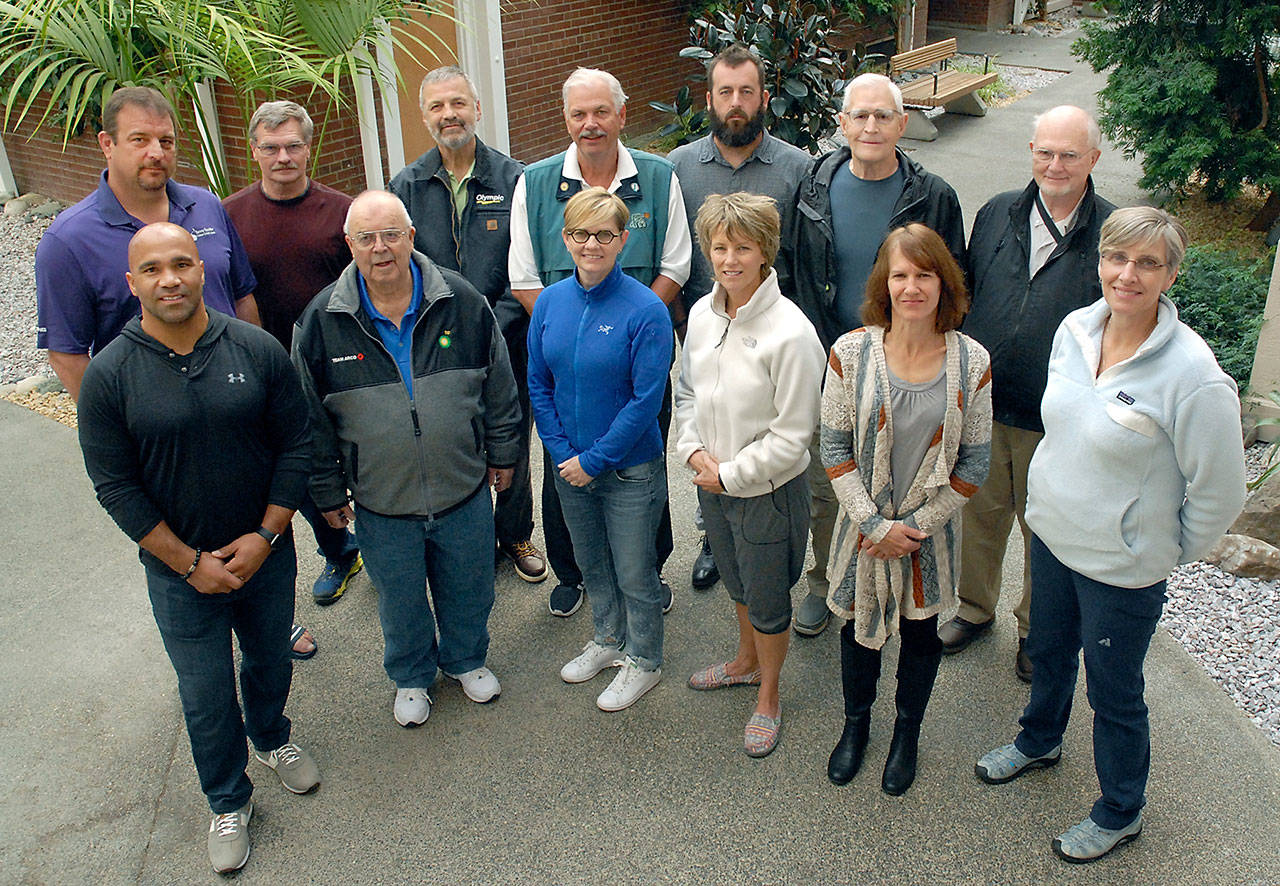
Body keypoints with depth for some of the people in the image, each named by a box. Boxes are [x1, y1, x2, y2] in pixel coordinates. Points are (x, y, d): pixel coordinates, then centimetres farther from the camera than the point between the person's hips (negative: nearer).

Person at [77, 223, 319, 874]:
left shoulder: (257, 350, -10)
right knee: (206, 696, 12)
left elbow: (295, 445, -5)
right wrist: (190, 562, -13)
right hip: (180, 574, -2)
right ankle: (228, 802, 36)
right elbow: (115, 486, -11)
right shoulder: (108, 375, -14)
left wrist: (265, 536, -12)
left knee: (272, 661, 23)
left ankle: (273, 740, 54)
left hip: (266, 553, 2)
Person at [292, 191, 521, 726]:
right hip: (381, 504, 0)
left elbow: (497, 388, 4)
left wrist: (501, 453, 8)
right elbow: (314, 419, -1)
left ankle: (467, 661, 48)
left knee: (468, 590, 20)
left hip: (465, 489, 1)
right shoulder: (321, 322, -10)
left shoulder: (462, 302, -8)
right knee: (400, 601, 18)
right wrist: (328, 491, 3)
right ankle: (411, 677, 45)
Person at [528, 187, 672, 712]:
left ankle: (643, 661, 33)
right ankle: (608, 640, 46)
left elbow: (646, 401, -19)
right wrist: (562, 453, -6)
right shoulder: (549, 302, -3)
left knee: (634, 573, 11)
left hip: (630, 467, -5)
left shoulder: (646, 310, -18)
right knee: (591, 563, 23)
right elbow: (539, 386, 3)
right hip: (569, 466, 5)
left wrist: (593, 460, -16)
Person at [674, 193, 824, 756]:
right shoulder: (702, 314, -4)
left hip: (768, 492, -6)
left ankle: (768, 697, 37)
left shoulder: (790, 332, -24)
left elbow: (792, 436, -21)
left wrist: (730, 475, -15)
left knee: (767, 602, 13)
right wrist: (694, 451, -6)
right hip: (713, 485, 6)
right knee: (737, 584, 27)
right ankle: (746, 662, 53)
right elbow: (686, 391, 9)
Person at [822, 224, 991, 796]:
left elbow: (974, 463, -7)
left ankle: (907, 733, 43)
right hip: (865, 525, 0)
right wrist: (875, 523, -14)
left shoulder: (971, 362, -12)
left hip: (930, 529, 0)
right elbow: (834, 447, -9)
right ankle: (855, 723, 45)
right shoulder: (851, 352, -13)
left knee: (920, 631, 18)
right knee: (860, 626, 18)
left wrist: (917, 524, -11)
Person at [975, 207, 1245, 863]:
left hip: (1122, 567, -6)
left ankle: (1119, 813, 40)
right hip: (1050, 533, 6)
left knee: (1113, 693, 14)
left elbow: (1219, 494, -16)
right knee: (1048, 651, 28)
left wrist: (1165, 554, -4)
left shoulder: (1193, 377, -27)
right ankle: (1039, 742, 57)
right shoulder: (1075, 329, -7)